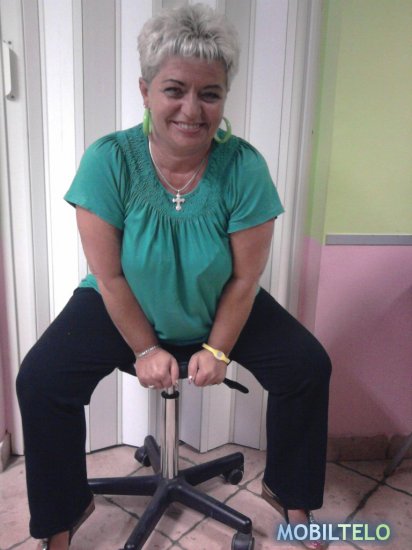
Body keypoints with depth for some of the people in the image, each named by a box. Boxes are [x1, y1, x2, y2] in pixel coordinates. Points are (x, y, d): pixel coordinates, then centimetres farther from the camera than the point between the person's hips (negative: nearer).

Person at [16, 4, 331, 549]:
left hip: (220, 310, 1)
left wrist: (217, 349, -11)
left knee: (309, 367, -10)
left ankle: (288, 493, 19)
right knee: (39, 380, -17)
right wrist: (145, 349, -12)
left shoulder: (244, 167, -21)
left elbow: (245, 278, -14)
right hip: (124, 310, 0)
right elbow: (109, 274, -17)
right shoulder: (109, 160, -22)